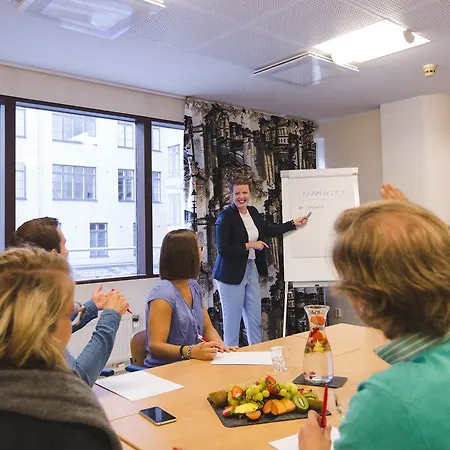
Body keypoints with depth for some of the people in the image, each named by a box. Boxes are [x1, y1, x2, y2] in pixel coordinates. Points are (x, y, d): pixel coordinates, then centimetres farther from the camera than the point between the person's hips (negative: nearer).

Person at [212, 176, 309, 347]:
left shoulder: (253, 212, 7)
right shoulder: (226, 216, -15)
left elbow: (269, 231, 22)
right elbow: (223, 250, -19)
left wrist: (294, 223, 22)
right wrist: (249, 245, -17)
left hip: (252, 270, 7)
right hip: (232, 274, -7)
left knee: (255, 319, 15)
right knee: (232, 321, 2)